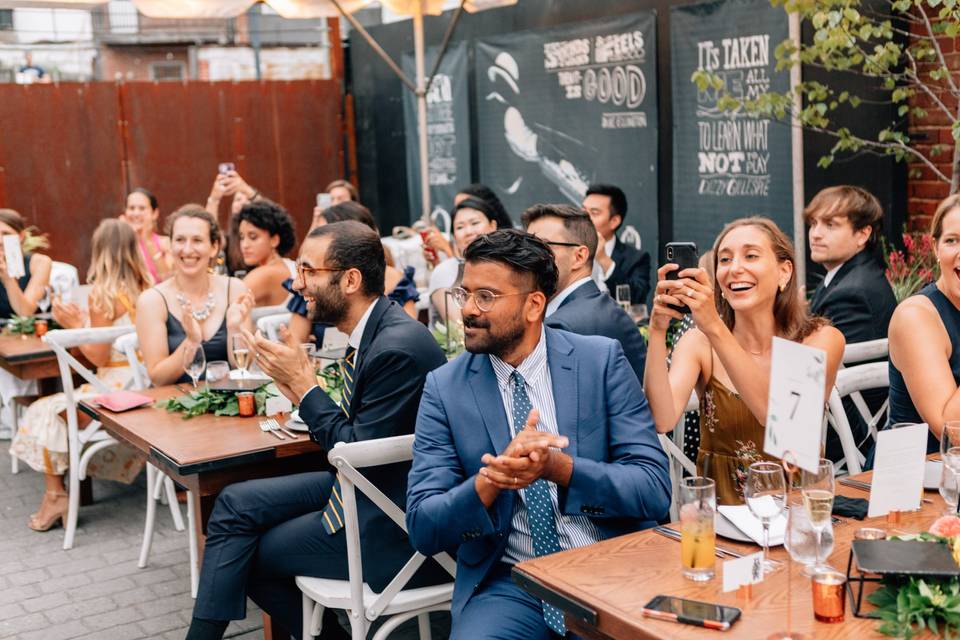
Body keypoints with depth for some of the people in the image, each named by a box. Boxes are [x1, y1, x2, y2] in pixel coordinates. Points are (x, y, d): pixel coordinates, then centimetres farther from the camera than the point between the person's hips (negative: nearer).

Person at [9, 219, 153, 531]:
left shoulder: (102, 294, -16)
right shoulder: (145, 287, 4)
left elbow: (99, 356, -14)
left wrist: (74, 324, -3)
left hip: (117, 386, -7)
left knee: (46, 414, 8)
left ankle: (55, 495, 6)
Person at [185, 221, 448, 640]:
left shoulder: (400, 347, -25)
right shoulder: (373, 331, 4)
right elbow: (358, 436, 9)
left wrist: (304, 384, -13)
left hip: (393, 526, -9)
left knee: (250, 553, -1)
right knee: (235, 503, 3)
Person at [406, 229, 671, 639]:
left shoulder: (601, 360, -1)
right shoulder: (445, 387, 1)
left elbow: (654, 489, -5)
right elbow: (423, 529, -2)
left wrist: (558, 467, -22)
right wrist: (491, 480, -22)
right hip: (507, 585, 0)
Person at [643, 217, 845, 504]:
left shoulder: (822, 339, -2)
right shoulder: (699, 342, 1)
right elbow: (662, 421, -15)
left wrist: (715, 328, -28)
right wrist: (658, 330, -24)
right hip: (719, 509, -2)